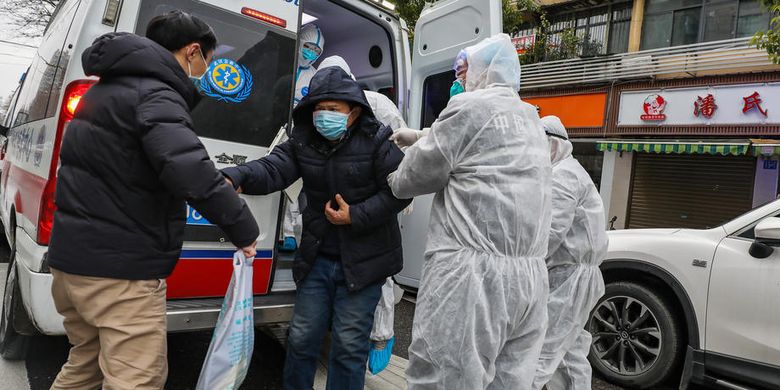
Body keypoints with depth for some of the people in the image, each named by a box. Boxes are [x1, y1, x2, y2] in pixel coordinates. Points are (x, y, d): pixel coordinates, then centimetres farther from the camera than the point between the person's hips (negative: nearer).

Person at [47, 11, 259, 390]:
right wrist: (244, 229, -22)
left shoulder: (108, 88, 17)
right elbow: (189, 171, -32)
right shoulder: (154, 94, -16)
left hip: (74, 254, 10)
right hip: (119, 267, -10)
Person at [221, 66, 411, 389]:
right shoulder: (303, 142, 1)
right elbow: (272, 170, -14)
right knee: (301, 338, 14)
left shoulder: (376, 141, -10)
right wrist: (235, 177, -35)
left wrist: (356, 216, -18)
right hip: (318, 258, 4)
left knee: (349, 344, 4)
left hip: (363, 260, -4)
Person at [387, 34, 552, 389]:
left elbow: (418, 173, 2)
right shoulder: (529, 120, 21)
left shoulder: (471, 106, -4)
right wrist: (419, 137, 36)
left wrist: (395, 182, 22)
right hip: (529, 276, 9)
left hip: (474, 273, -9)